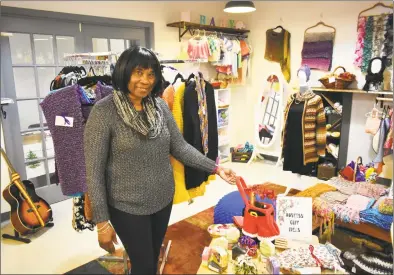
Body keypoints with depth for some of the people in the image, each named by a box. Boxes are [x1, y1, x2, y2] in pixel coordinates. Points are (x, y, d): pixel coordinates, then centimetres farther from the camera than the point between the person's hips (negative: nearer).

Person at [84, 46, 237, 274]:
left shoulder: (160, 106, -3)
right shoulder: (104, 111, -18)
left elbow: (180, 147, 2)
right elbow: (94, 171, -15)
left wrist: (215, 168, -7)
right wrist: (102, 221, -14)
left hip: (163, 199, 5)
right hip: (128, 206, -4)